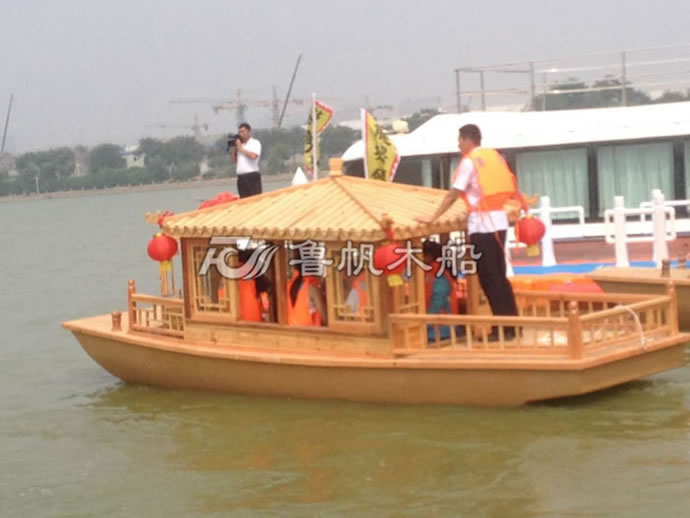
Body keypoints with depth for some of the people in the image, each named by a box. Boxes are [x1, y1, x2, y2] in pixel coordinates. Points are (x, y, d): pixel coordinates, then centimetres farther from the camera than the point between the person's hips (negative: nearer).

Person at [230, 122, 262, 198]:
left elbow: (253, 156, -16)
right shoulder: (238, 144, 18)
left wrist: (241, 148, -6)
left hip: (252, 177, -5)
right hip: (241, 177, 5)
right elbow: (233, 160, 17)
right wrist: (234, 148, 7)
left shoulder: (255, 143, 2)